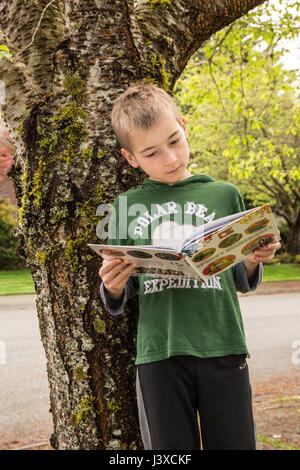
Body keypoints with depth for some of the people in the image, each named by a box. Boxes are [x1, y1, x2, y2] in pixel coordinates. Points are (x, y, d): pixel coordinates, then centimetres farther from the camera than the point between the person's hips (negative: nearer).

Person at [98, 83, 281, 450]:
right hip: (159, 353, 0)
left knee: (234, 444, 5)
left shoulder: (225, 195, 9)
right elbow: (116, 303, 11)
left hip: (224, 350, 0)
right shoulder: (127, 206, 9)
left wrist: (253, 261, -6)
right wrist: (114, 287, -11)